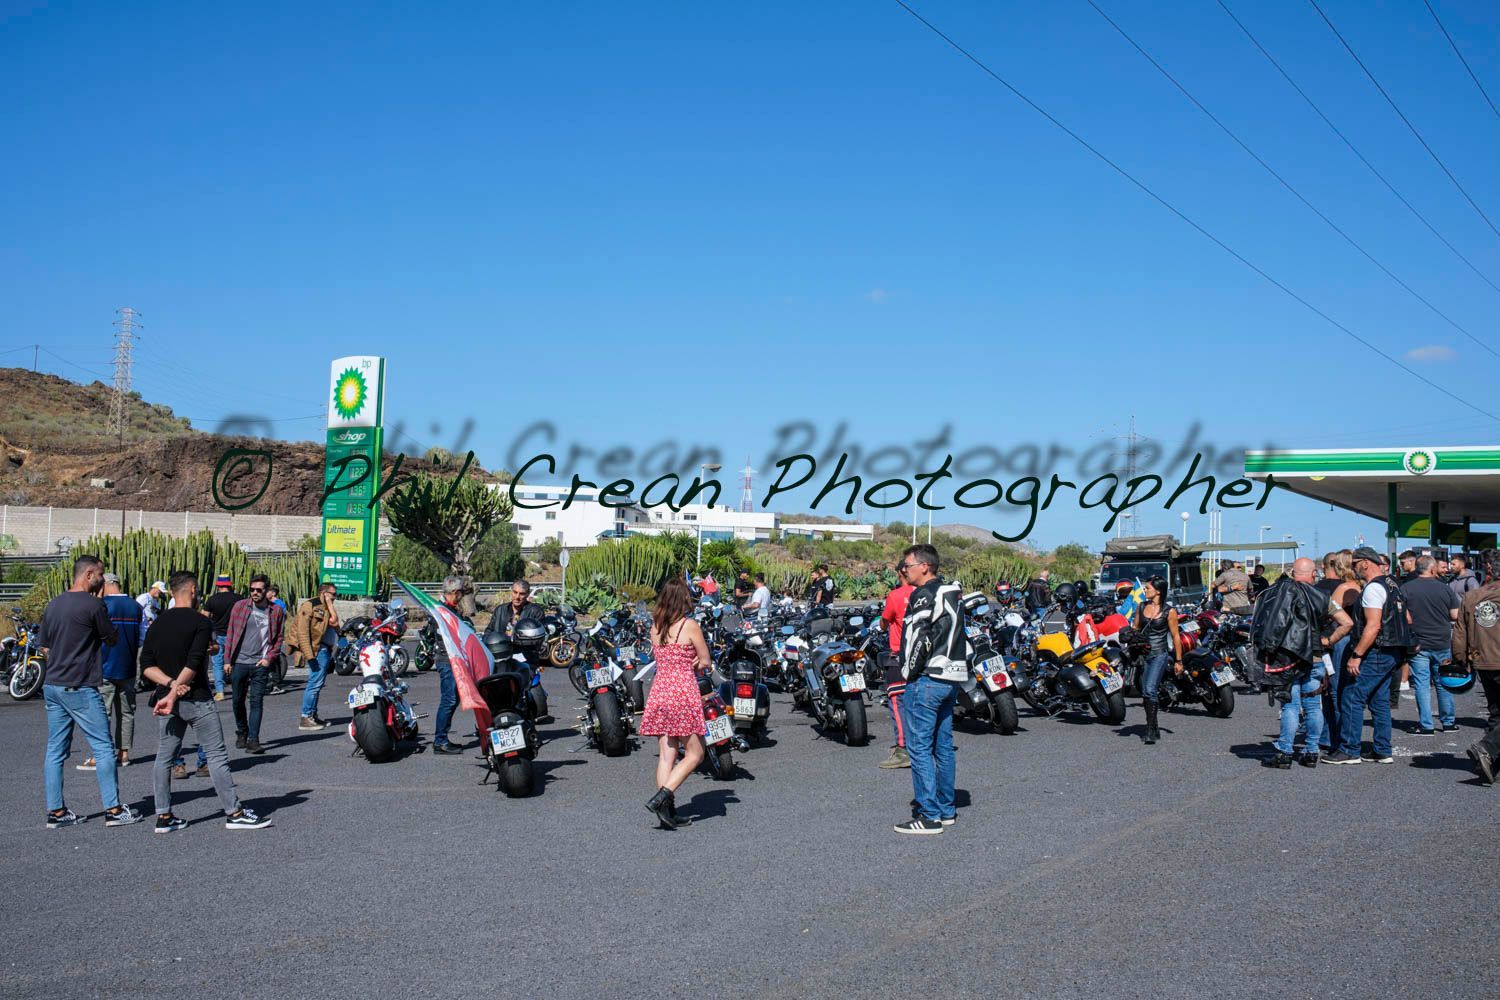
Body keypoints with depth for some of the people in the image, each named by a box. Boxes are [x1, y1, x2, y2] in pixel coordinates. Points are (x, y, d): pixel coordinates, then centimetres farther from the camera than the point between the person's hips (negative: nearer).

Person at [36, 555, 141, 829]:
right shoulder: (93, 604, -13)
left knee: (55, 751, 9)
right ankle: (113, 809, 1)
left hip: (52, 686, 8)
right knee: (104, 748, -1)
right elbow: (112, 639, -2)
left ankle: (56, 811, 12)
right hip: (80, 689, -8)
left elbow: (45, 648, 16)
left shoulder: (53, 604, 11)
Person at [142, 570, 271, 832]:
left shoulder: (157, 624, 9)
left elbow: (146, 666, 2)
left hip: (166, 700, 6)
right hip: (196, 700, -6)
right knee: (217, 755, -1)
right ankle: (234, 813, 2)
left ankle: (164, 817, 12)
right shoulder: (201, 623, -10)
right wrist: (174, 694, -17)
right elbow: (193, 665, -20)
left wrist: (170, 683, -8)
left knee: (165, 756, 12)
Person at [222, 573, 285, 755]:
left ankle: (253, 740, -5)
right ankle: (241, 733, 32)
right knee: (238, 701, 11)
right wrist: (227, 660, 1)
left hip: (260, 664, -1)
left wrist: (269, 658, -4)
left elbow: (278, 638, 8)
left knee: (256, 702, -6)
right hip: (239, 662, 1)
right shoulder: (240, 607, 2)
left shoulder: (276, 611, 2)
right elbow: (230, 634, 5)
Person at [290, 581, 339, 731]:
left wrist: (329, 604, 3)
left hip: (326, 649, 9)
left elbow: (334, 622, 3)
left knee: (318, 684, 14)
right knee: (315, 683, -11)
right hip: (318, 650, -9)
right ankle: (305, 718, -8)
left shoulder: (325, 607, 21)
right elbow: (302, 630, -15)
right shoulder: (309, 605, -8)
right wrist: (308, 654, -21)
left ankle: (313, 715, 22)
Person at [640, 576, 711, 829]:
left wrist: (688, 663, 9)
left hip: (659, 691, 6)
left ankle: (667, 812, 6)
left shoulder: (655, 626, 9)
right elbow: (706, 663, -1)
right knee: (694, 753, 3)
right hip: (683, 691, -6)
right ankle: (662, 797, -11)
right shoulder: (689, 626, -7)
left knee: (666, 756, 7)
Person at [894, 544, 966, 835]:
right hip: (953, 678, 9)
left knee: (919, 747, -5)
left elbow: (920, 639, -19)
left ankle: (929, 816, -4)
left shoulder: (924, 595, -12)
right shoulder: (953, 593, 15)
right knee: (943, 746, 15)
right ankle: (947, 810, 21)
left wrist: (909, 673, -9)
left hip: (928, 679, -9)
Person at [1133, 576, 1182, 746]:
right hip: (1142, 654, 5)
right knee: (1145, 693, 8)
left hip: (1159, 654, -5)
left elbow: (1176, 636, -1)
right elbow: (1135, 629, 17)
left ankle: (1150, 730, -17)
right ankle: (1154, 728, 21)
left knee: (1150, 690, -20)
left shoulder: (1169, 611, -5)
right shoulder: (1141, 607, 9)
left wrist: (1178, 661, 0)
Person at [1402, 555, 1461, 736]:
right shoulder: (1445, 589, -3)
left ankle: (1426, 726, 0)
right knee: (1444, 683, 14)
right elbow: (1455, 616, 0)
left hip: (1417, 644, -2)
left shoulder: (1405, 589, -7)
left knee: (1422, 685, 1)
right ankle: (1448, 722, 23)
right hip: (1443, 644, 2)